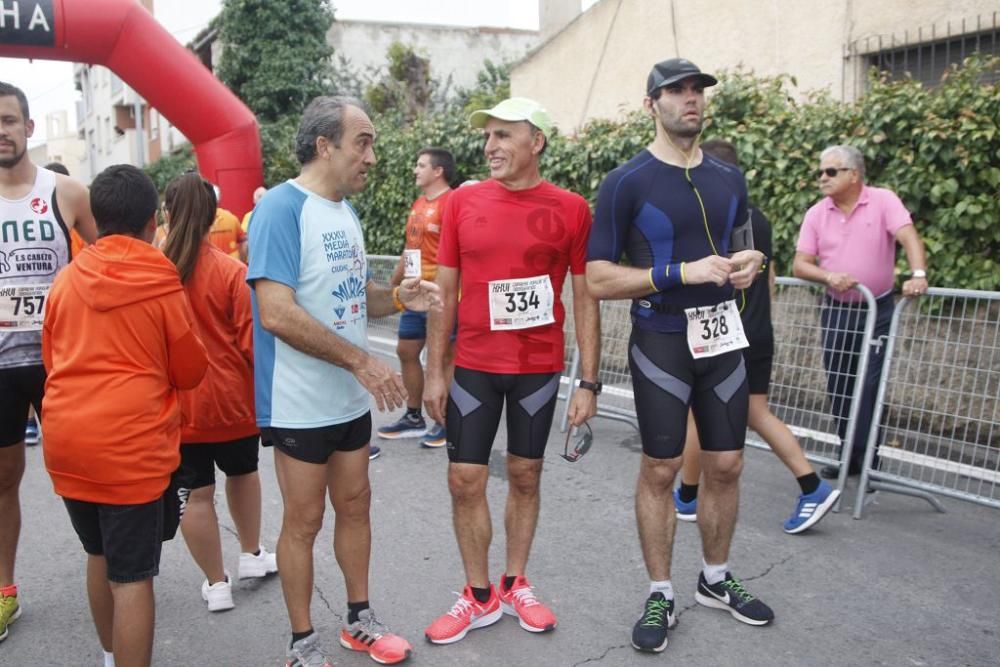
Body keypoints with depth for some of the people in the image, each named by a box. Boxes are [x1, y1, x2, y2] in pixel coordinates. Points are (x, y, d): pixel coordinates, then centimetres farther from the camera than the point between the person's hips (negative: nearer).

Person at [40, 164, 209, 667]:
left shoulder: (65, 280, 4)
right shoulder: (162, 284, -8)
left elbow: (52, 361, 16)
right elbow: (191, 371, 1)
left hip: (66, 438, 6)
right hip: (130, 445, -6)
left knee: (100, 556, 23)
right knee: (131, 577, 1)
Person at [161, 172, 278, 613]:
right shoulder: (232, 271, -12)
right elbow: (251, 340, -11)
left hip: (172, 401, 1)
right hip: (230, 396, 0)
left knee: (196, 492, 9)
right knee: (243, 472, 23)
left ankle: (216, 584, 20)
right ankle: (252, 555, 35)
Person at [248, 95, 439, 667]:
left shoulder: (346, 211, 9)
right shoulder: (282, 208, -18)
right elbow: (277, 314, -26)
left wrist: (397, 297, -3)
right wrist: (361, 360, -24)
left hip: (352, 399, 8)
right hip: (301, 403, -8)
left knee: (355, 504, 17)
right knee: (304, 520, 6)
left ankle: (360, 619, 35)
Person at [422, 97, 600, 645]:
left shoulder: (571, 209, -5)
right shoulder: (462, 202, -1)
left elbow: (584, 299, -2)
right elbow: (444, 292, 3)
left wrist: (589, 381, -5)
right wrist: (434, 372, 1)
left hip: (540, 368, -1)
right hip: (474, 367, 1)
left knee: (526, 476, 12)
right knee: (465, 480, 4)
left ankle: (514, 585, 30)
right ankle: (479, 597, 22)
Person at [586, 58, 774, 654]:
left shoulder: (729, 177, 8)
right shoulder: (627, 182, -8)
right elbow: (599, 279, -13)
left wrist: (750, 264, -1)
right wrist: (683, 273, -21)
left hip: (723, 336, 5)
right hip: (662, 342, -5)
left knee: (726, 465, 11)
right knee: (660, 469, 4)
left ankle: (716, 580, 32)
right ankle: (661, 596, 21)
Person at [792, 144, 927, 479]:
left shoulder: (883, 201, -9)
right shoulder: (816, 213, 0)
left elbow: (909, 238, -22)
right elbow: (800, 265, -4)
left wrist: (918, 275, -39)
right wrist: (828, 276, -23)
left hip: (875, 311, -4)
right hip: (836, 310, 4)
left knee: (868, 387, -3)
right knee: (838, 386, 10)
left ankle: (866, 460, 9)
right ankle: (850, 455, 26)